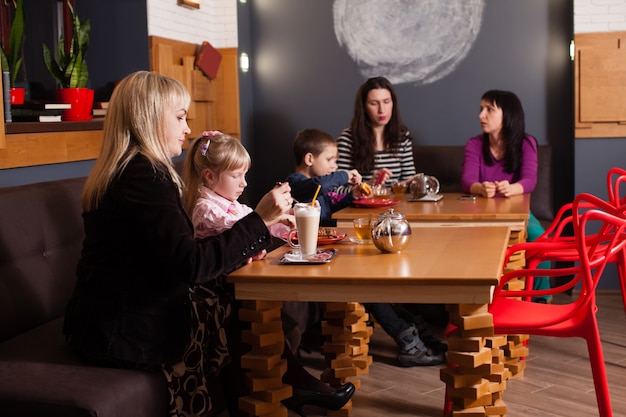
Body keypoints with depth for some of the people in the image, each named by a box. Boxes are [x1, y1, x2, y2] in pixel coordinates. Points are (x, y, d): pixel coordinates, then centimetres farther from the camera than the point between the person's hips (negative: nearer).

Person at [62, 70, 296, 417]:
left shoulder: (126, 171, 11)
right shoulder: (144, 176, -20)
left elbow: (173, 256, 11)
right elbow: (191, 265, -26)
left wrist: (233, 251, -1)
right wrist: (259, 221, -21)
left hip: (113, 319, 9)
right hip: (128, 333, -9)